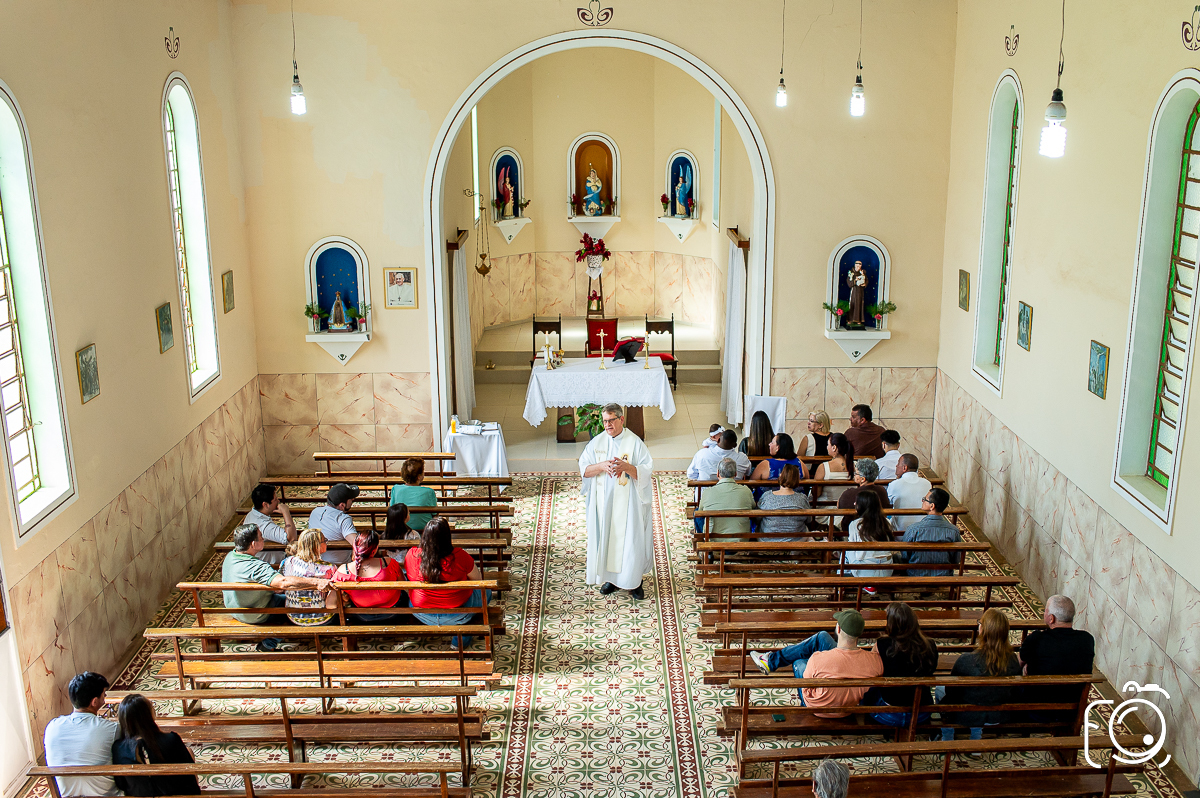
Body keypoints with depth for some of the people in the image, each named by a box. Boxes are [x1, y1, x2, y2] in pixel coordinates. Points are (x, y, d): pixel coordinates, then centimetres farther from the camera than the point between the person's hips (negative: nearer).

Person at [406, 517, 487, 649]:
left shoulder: (411, 555, -18)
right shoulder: (459, 556, -26)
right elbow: (477, 579, -9)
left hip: (423, 615, 4)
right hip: (457, 615, -4)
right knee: (484, 592, 26)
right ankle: (460, 639, 23)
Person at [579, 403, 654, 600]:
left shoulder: (635, 442, -5)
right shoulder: (597, 442, 4)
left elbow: (647, 471, -9)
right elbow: (584, 469, 1)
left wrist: (626, 467, -25)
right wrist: (601, 466, -17)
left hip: (627, 502, -3)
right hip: (603, 501, 3)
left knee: (630, 538, -1)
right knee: (605, 537, 7)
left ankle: (634, 581, 12)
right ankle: (611, 578, 21)